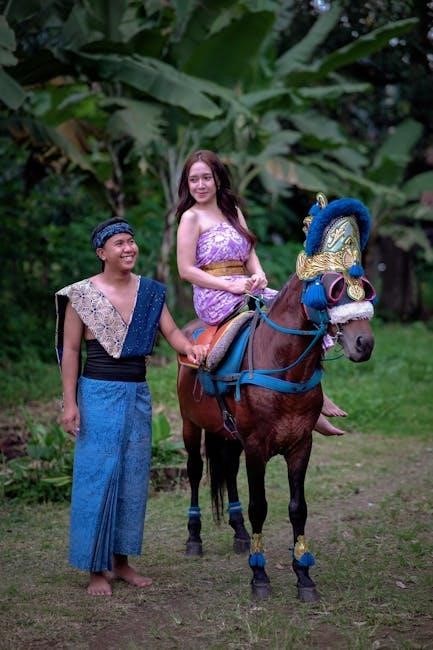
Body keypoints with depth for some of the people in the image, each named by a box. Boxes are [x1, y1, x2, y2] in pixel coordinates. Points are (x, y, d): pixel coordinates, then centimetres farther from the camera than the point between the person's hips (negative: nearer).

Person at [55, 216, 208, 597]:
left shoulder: (151, 292, 7)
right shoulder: (81, 295, -5)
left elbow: (171, 331, 2)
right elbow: (70, 351, -4)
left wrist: (190, 348, -21)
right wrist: (70, 403, -10)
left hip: (138, 394, 5)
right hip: (99, 394, -5)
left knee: (134, 477, 9)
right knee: (97, 476, -3)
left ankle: (122, 560, 22)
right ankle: (96, 569, 7)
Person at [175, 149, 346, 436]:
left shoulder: (233, 211, 18)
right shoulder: (191, 218, -2)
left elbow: (250, 253, 16)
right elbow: (186, 270, -9)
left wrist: (259, 275, -8)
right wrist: (231, 286, -16)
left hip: (245, 290, 7)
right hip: (215, 298, -7)